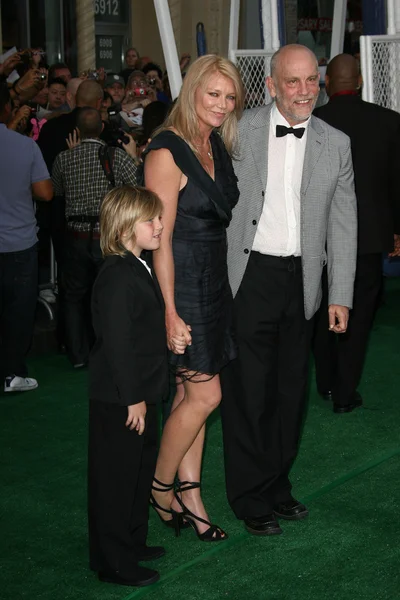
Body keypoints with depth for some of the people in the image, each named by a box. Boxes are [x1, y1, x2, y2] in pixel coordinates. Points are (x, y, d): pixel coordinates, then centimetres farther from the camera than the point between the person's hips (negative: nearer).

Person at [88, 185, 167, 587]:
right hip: (118, 402, -10)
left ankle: (132, 542, 37)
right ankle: (113, 564, 13)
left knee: (141, 470, 21)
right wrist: (133, 399, -21)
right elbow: (117, 344, -25)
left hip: (139, 395, 10)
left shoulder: (138, 269, 10)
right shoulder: (118, 278, -23)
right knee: (116, 479, 2)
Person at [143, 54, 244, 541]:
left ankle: (188, 496, 20)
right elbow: (160, 239, -18)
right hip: (182, 284, -8)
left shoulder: (217, 145, 9)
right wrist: (170, 312, -20)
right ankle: (160, 486, 16)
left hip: (214, 279, 8)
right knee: (205, 394, -3)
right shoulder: (167, 153, -16)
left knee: (191, 392, 12)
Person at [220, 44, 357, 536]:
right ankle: (250, 498, 16)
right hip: (247, 276, -3)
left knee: (290, 389, 14)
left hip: (300, 281, 3)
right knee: (247, 390, 2)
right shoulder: (239, 131, -3)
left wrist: (341, 296, 2)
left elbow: (343, 224, 6)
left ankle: (277, 484, 31)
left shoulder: (336, 144, 5)